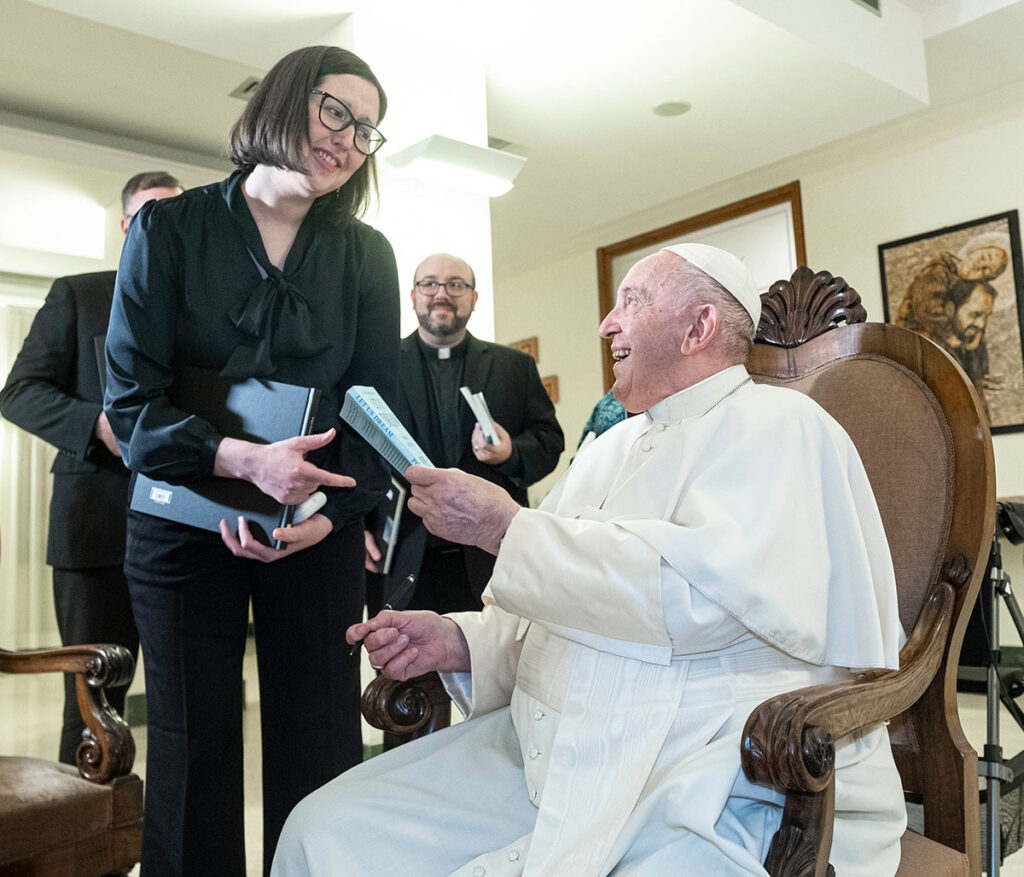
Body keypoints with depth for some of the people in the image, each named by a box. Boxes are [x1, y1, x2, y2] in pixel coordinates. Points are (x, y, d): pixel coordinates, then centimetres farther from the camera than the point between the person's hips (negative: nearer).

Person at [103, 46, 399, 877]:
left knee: (318, 745, 5)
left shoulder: (365, 255, 4)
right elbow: (130, 397, -7)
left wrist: (328, 512, -16)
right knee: (193, 745, 8)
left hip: (319, 527, 1)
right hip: (183, 520, -1)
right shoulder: (169, 230, -1)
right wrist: (245, 459, -23)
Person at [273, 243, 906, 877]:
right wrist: (459, 643, 2)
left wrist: (504, 527, -16)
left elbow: (708, 592, -23)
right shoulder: (612, 448, 20)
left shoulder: (775, 425, -6)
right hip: (555, 752, 7)